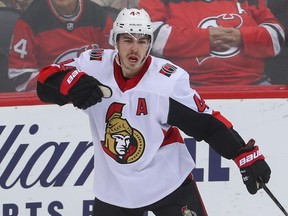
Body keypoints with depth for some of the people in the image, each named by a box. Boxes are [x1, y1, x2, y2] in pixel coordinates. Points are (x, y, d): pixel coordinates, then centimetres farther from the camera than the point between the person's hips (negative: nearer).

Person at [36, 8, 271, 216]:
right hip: (114, 189, 2)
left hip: (168, 182, -2)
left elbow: (207, 123, -14)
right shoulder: (94, 66, -10)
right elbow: (46, 81, -11)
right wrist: (72, 82, -33)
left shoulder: (170, 79, -17)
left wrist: (247, 155, -22)